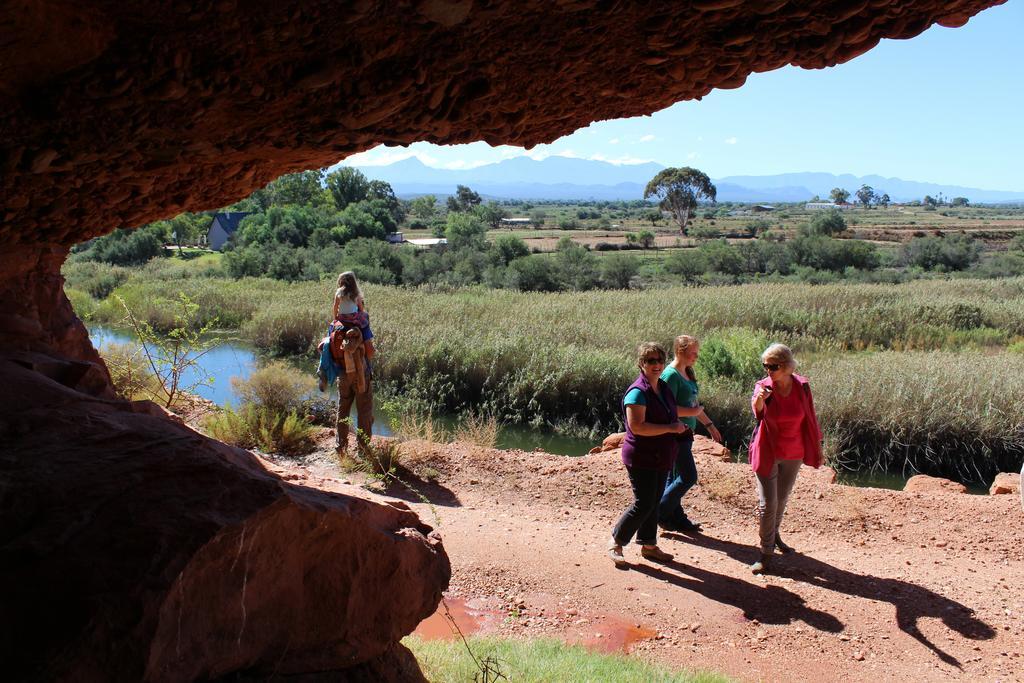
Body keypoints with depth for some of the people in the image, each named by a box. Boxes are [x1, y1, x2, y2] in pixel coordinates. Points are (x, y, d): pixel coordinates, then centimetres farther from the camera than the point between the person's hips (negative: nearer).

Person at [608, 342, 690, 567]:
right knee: (643, 504, -7)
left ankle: (648, 545, 26)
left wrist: (679, 425, 4)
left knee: (654, 502, 14)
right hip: (642, 458, -8)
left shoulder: (664, 388, 10)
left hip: (661, 458, 8)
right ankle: (616, 543, 8)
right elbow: (637, 426, -26)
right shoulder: (638, 392, -18)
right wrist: (670, 428, -23)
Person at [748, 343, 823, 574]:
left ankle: (774, 535, 43)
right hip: (768, 453, -2)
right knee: (767, 505, -4)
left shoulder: (801, 387, -10)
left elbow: (810, 419, 1)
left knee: (782, 499, 20)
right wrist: (758, 401, -58)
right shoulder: (763, 386, -15)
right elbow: (757, 410, -35)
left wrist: (817, 447, 7)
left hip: (794, 454, 3)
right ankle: (766, 553, 3)